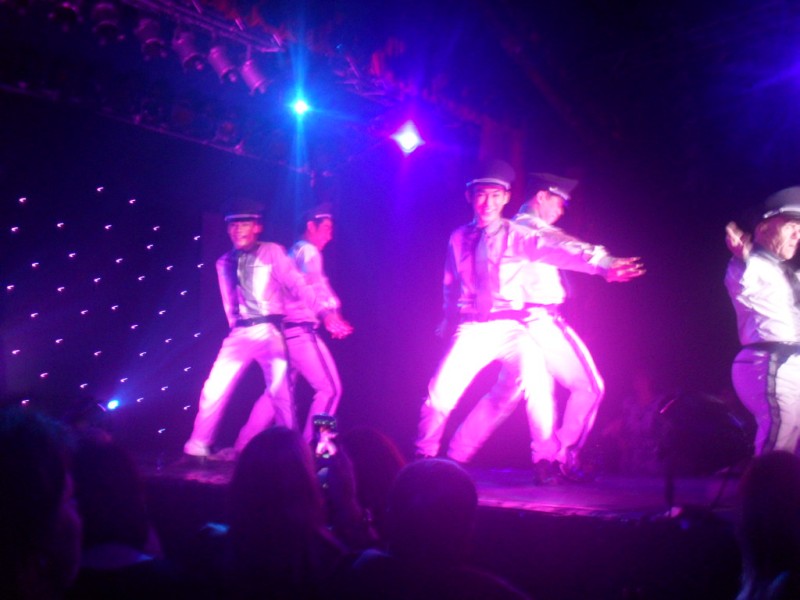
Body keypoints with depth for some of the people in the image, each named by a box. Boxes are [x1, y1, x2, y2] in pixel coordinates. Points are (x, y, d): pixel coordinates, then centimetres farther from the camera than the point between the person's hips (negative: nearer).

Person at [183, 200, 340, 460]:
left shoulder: (272, 252, 1)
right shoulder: (224, 263, 14)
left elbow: (297, 284, -8)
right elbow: (231, 306, 17)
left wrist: (326, 307, -18)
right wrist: (237, 325, 5)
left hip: (273, 332, -3)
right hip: (241, 333, 3)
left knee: (281, 394, -4)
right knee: (216, 387, -5)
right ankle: (198, 446, 7)